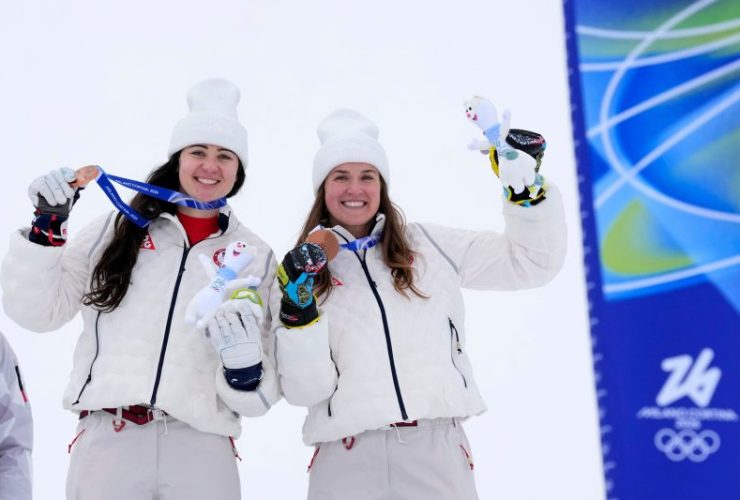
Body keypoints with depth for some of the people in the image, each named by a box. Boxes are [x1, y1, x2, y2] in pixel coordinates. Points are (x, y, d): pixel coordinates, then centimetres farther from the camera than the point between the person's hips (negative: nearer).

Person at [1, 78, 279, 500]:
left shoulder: (254, 255, 9)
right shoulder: (117, 229, 9)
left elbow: (255, 394, 7)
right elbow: (39, 312, 7)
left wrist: (244, 366, -14)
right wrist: (47, 227, -3)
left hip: (203, 450, 0)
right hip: (106, 443, 0)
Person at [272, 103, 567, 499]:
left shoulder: (429, 245, 9)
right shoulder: (300, 270, 7)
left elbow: (532, 263, 13)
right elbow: (306, 390, -1)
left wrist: (526, 186, 3)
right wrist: (298, 313, -13)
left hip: (438, 453, 1)